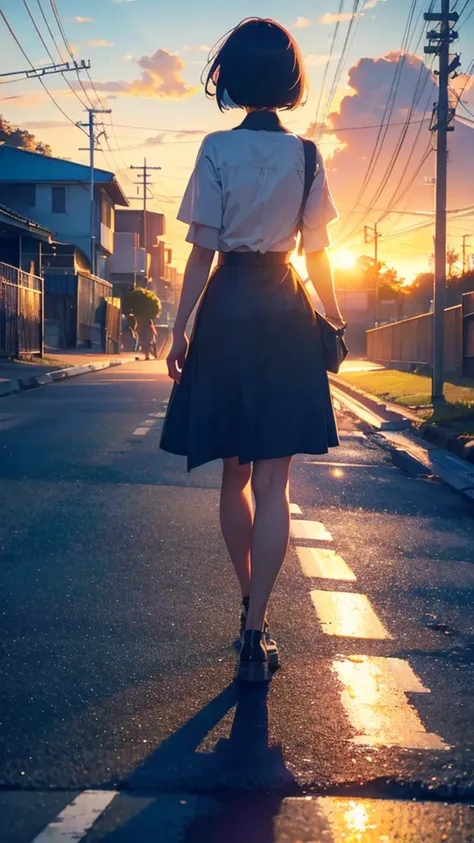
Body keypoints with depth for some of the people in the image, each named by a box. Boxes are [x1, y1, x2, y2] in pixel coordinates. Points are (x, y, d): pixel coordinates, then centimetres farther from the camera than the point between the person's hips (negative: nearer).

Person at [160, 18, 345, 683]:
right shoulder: (307, 157, 4)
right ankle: (255, 634, -5)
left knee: (235, 475, 14)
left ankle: (251, 608, 24)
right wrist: (335, 316, 20)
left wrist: (181, 328, 0)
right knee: (272, 483, -1)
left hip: (228, 311, -1)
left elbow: (203, 251, -5)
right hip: (286, 313, 1)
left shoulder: (217, 150, -2)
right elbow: (317, 257, 6)